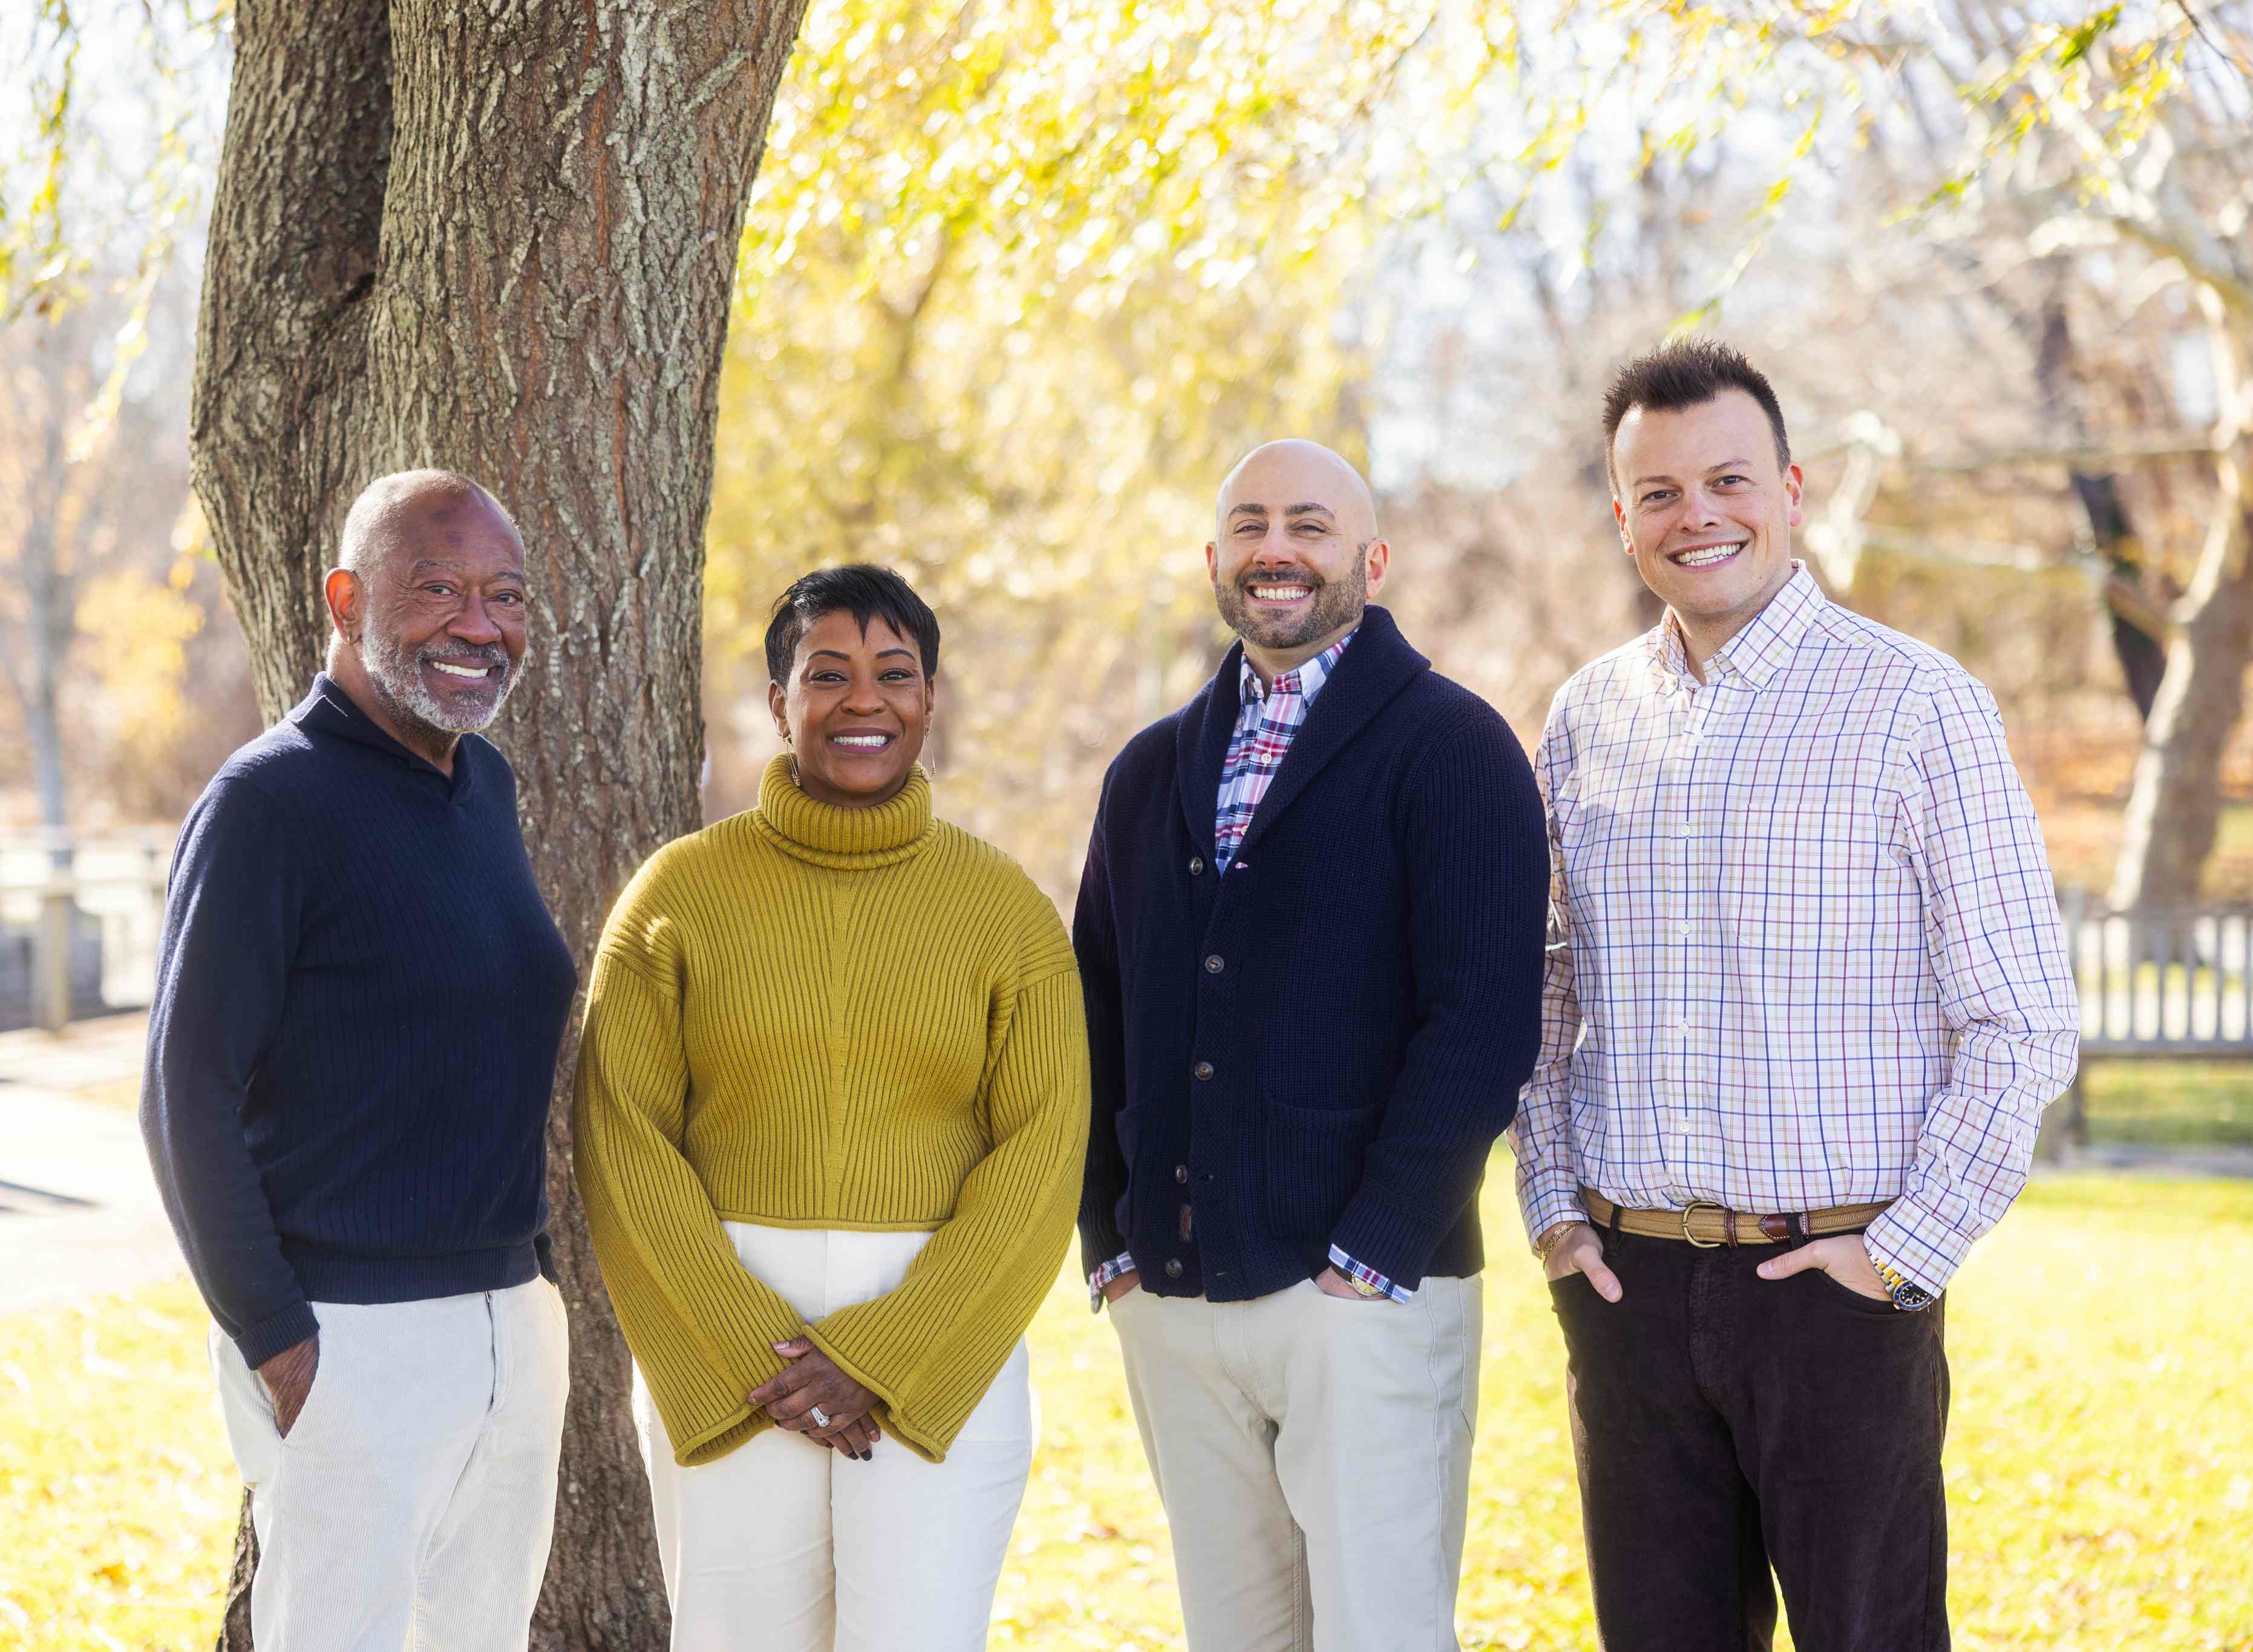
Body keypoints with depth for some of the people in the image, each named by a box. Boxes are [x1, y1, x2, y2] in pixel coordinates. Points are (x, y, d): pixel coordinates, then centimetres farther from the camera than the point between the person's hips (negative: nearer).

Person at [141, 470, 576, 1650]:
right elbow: (187, 1100, -13)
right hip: (349, 1339, -8)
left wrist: (534, 1288, 16)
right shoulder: (269, 801, -12)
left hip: (512, 1322, 8)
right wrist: (275, 1341, -15)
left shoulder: (486, 785, 12)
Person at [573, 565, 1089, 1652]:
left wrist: (882, 1358, -10)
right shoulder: (680, 892, 4)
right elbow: (623, 1145, -1)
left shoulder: (1006, 909, 3)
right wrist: (750, 1355, -10)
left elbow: (1041, 1161, -2)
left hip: (943, 1348, 0)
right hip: (717, 1347, 1)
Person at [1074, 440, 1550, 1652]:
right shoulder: (1152, 773, 16)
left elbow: (1485, 1019, -11)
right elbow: (1098, 1017, 18)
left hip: (1365, 1293, -5)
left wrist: (1374, 1251, -15)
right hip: (1171, 1306, 5)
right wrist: (1109, 1242, 7)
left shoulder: (1451, 747, -2)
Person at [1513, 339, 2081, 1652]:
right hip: (1629, 1285, 4)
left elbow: (2024, 1024, -6)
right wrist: (1554, 1207, 6)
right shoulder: (1587, 719, 10)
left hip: (1840, 1285, -4)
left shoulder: (1917, 705, -5)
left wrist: (1910, 1252, -10)